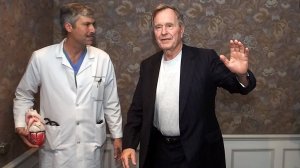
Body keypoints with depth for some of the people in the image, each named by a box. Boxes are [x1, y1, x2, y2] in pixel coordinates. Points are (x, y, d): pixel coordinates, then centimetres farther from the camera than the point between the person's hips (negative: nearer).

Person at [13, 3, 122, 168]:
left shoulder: (103, 59, -3)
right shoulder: (41, 58, -7)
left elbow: (111, 102, 5)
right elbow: (23, 95, 7)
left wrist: (117, 135, 9)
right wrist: (21, 125, -5)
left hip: (92, 146, 2)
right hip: (56, 146, -1)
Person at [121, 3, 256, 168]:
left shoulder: (204, 59, -11)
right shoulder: (148, 65, 1)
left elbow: (237, 85, -14)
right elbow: (137, 109, 5)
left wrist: (241, 74, -36)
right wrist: (129, 144, -4)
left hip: (197, 151, -3)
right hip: (158, 151, 4)